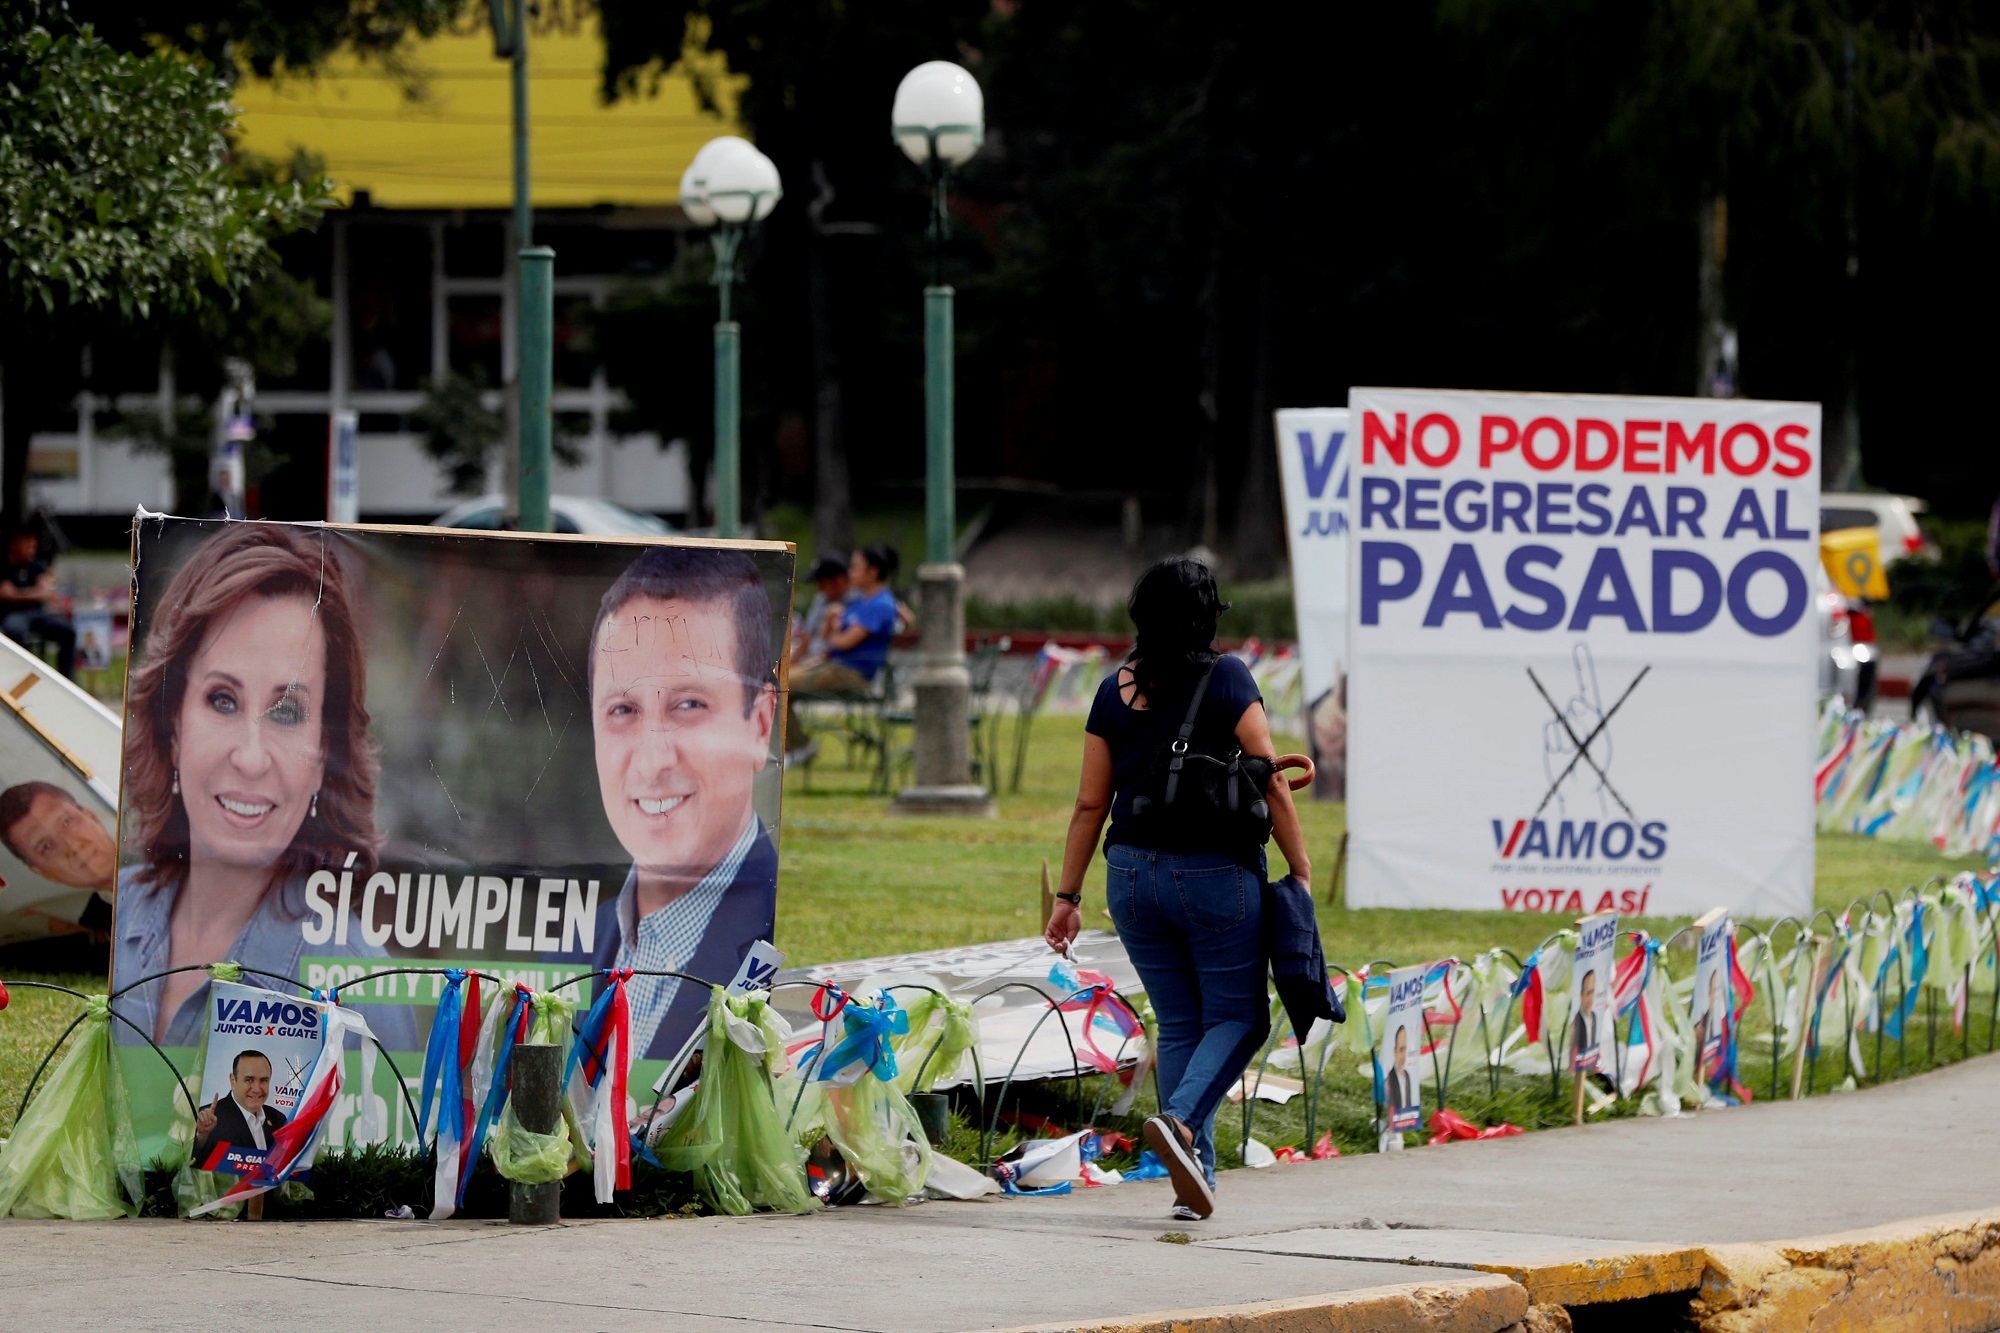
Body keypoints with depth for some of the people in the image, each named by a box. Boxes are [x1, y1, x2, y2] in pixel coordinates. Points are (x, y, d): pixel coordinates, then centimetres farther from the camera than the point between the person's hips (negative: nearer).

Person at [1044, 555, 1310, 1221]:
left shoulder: (1113, 692, 5)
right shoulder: (1226, 680, -7)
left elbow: (1091, 804, 6)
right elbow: (1269, 784, -9)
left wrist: (1069, 896, 12)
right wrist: (1300, 869, -2)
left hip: (1132, 874, 4)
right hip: (1216, 874, -4)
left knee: (1178, 1023, 14)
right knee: (1238, 1016, 7)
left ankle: (1195, 1178, 10)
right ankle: (1180, 1119, -19)